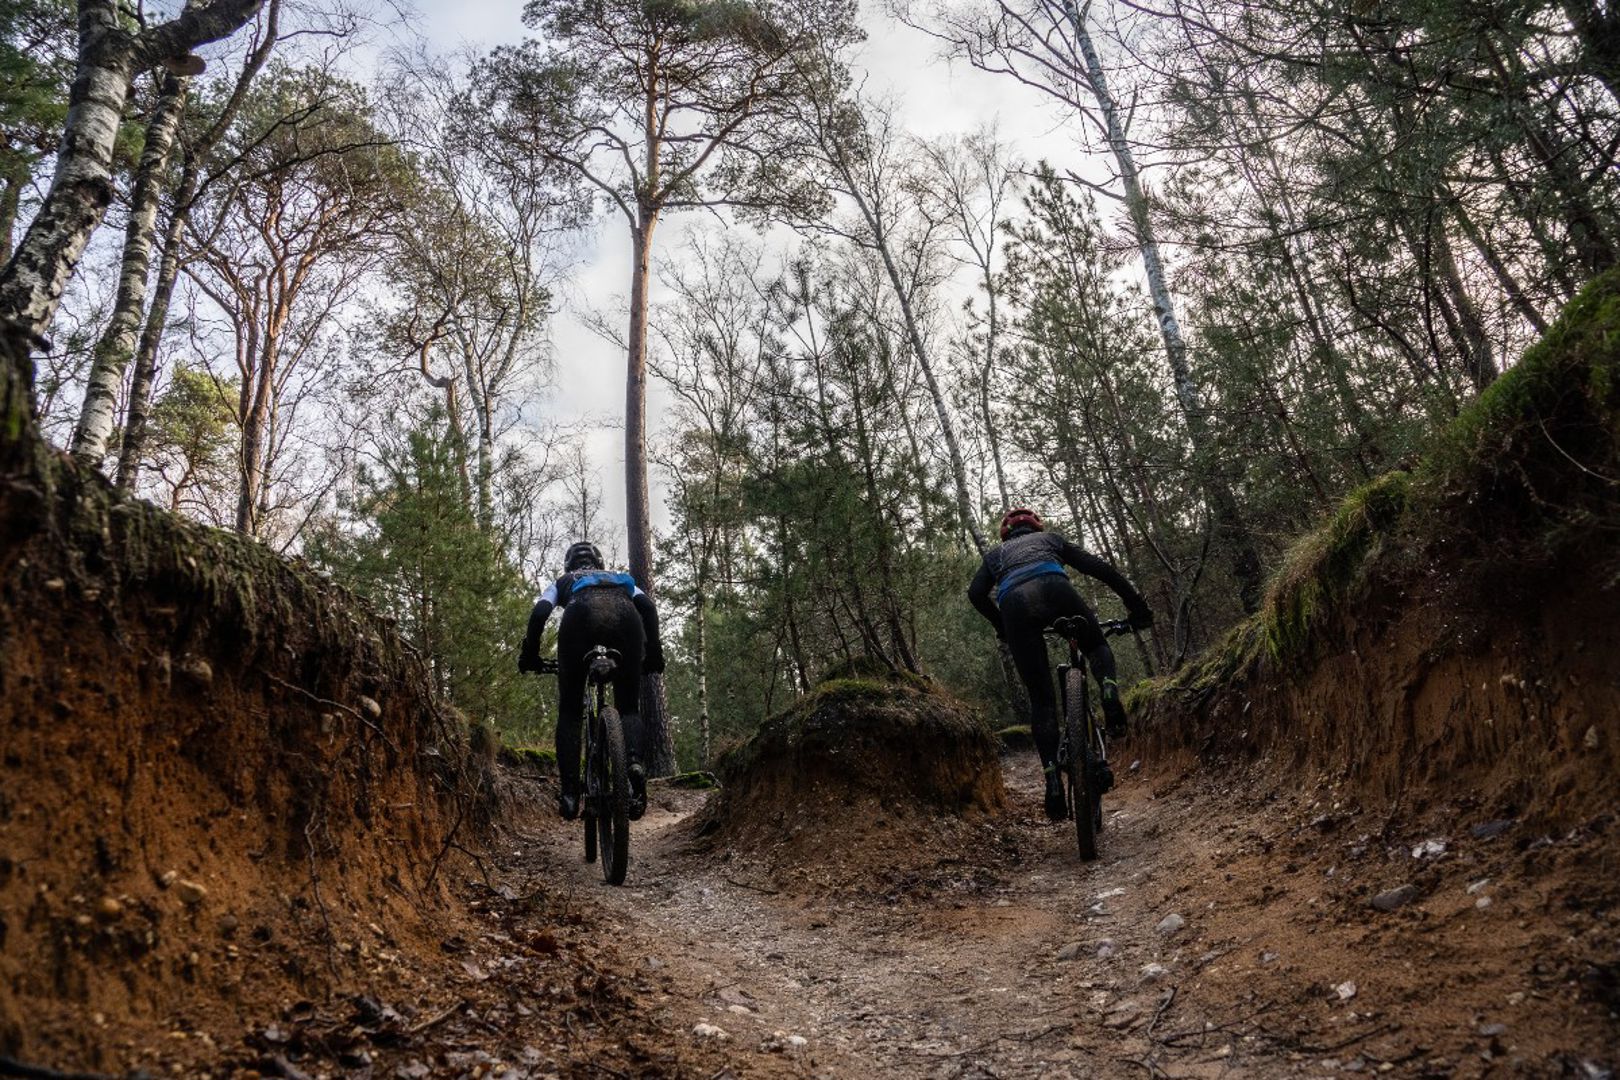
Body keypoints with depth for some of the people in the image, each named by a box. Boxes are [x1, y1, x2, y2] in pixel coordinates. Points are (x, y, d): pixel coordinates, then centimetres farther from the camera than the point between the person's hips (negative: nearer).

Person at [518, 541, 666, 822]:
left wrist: (529, 654, 27)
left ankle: (570, 792, -2)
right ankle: (634, 762, -17)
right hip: (625, 615, 1)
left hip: (580, 615, -1)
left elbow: (540, 612, 18)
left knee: (570, 712, 10)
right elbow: (647, 606, 22)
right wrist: (654, 652, 24)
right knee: (629, 708, 12)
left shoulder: (564, 582, 39)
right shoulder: (620, 579, 42)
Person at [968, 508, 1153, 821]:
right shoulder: (1049, 538, 37)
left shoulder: (996, 553, 39)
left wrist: (1002, 628, 32)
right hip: (1053, 588, 0)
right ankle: (1110, 693, -4)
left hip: (1012, 602, 1)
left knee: (1041, 699, 10)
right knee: (1096, 645, 28)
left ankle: (1053, 778, -4)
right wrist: (1137, 606, 27)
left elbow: (976, 593, 20)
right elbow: (1100, 568, 25)